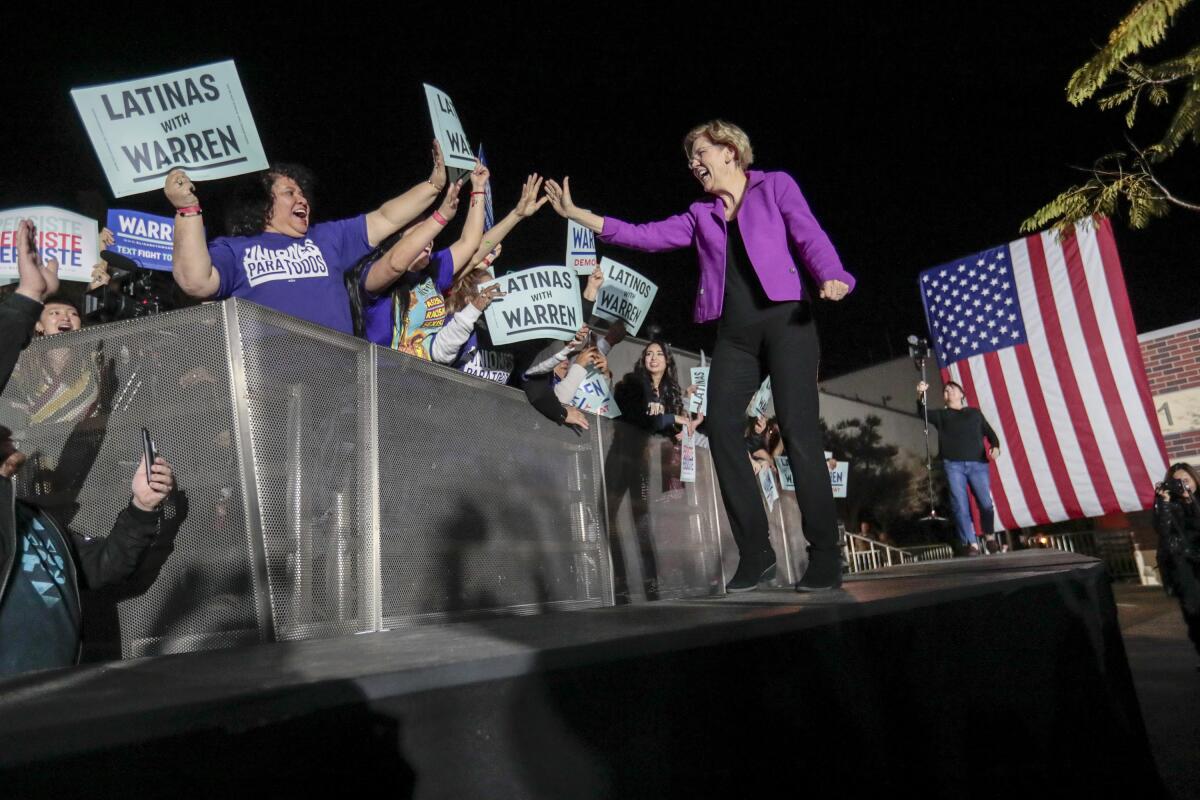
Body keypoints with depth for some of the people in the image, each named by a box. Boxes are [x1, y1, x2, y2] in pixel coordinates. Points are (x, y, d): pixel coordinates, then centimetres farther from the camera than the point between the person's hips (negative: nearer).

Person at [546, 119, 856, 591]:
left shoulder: (775, 186, 12)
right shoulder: (700, 216, 23)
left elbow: (810, 236, -1)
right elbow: (643, 236, 13)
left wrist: (831, 278, -22)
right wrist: (578, 214, 6)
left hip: (784, 319, -4)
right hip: (735, 333, 5)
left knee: (798, 431, -13)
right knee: (721, 428, -11)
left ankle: (824, 556, -7)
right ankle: (755, 553, -4)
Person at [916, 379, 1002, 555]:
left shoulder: (975, 413, 21)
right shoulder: (941, 415, 17)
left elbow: (989, 432, 16)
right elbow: (923, 413, 0)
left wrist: (995, 446, -5)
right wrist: (920, 396, -19)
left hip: (977, 463, 1)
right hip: (953, 465, 0)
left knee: (986, 503, -5)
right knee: (960, 506, -8)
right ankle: (971, 544, -5)